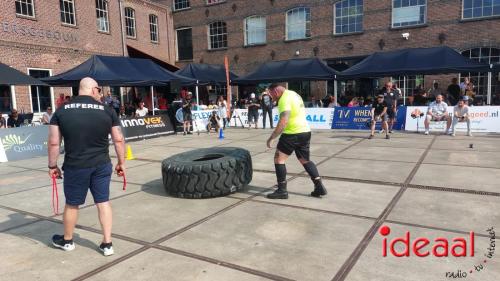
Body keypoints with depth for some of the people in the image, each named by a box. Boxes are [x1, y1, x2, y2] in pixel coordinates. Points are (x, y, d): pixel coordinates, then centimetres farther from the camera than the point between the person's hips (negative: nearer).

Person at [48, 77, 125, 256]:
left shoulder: (61, 111, -1)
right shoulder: (107, 111, -3)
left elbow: (54, 142, -1)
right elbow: (118, 140, -2)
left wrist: (52, 165, 9)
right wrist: (121, 163, 7)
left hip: (75, 167, 0)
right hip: (102, 165, 0)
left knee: (72, 204, 16)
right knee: (103, 202, 10)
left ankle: (67, 241, 37)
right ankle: (107, 244, 13)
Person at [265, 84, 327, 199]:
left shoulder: (285, 99, -15)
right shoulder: (294, 94, 15)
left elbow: (283, 122, -25)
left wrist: (271, 138, -22)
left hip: (293, 133, -9)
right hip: (305, 131, 10)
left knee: (279, 159, 1)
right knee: (305, 160, 18)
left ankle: (282, 191, 2)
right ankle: (319, 187, 14)